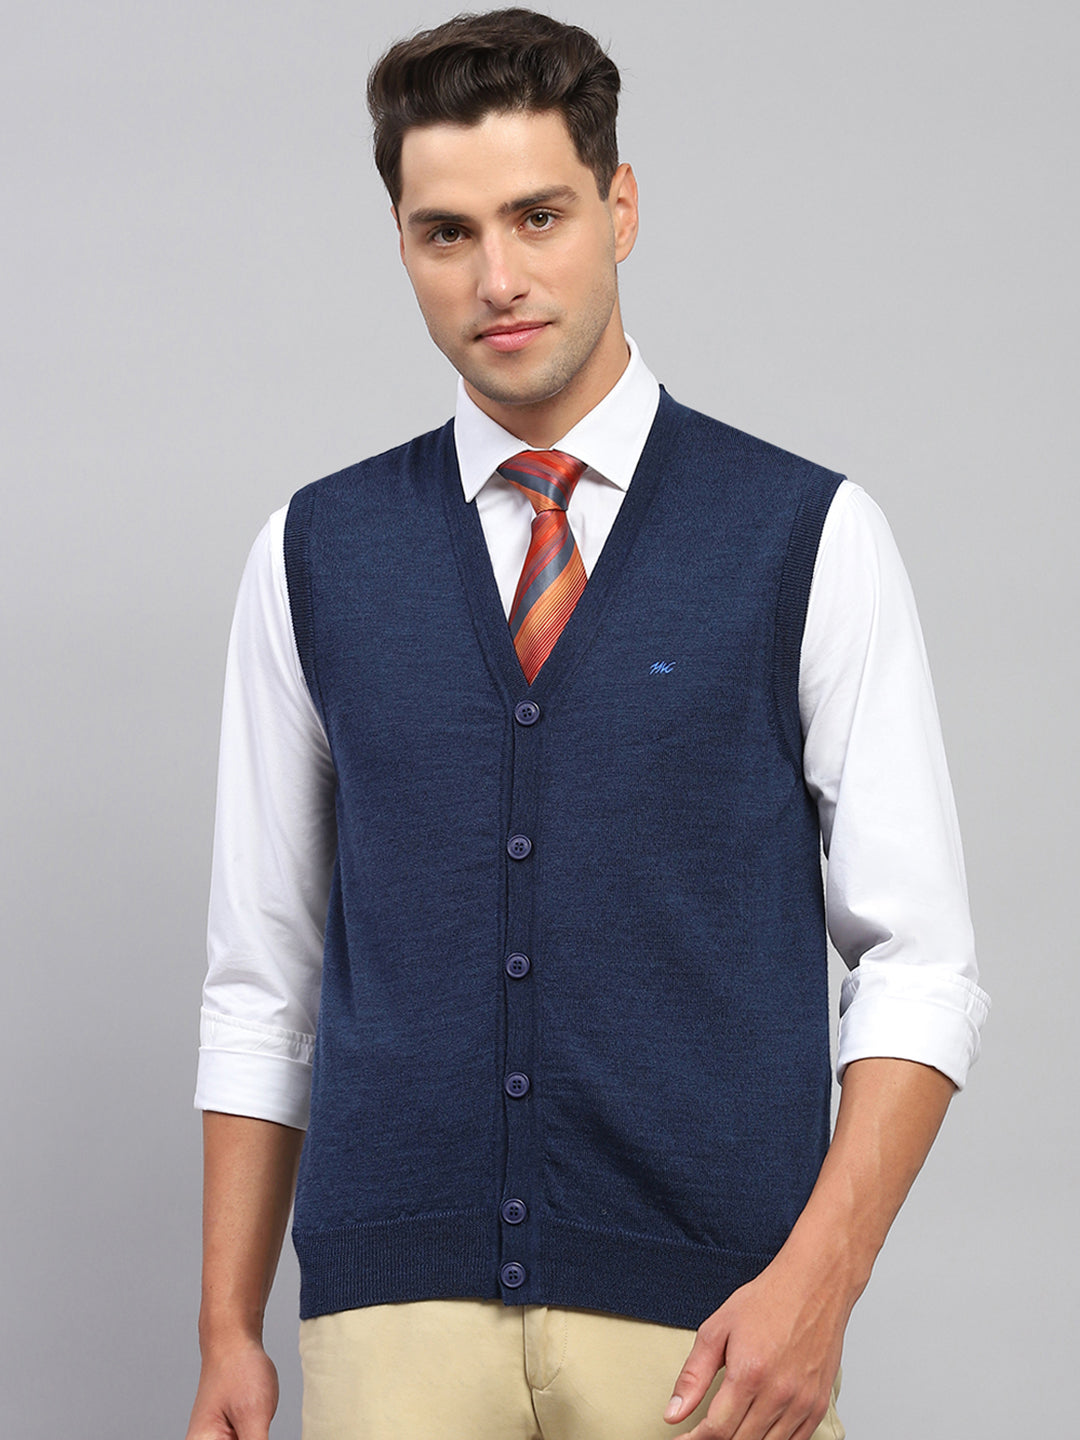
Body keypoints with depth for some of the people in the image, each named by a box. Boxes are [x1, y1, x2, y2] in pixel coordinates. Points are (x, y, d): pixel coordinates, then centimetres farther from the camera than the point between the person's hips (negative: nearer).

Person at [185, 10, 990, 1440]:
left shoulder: (810, 539, 0)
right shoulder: (315, 556, 7)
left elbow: (920, 962, -1)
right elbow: (262, 975, 11)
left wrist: (817, 1284, -13)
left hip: (703, 1323, -1)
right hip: (395, 1317, 2)